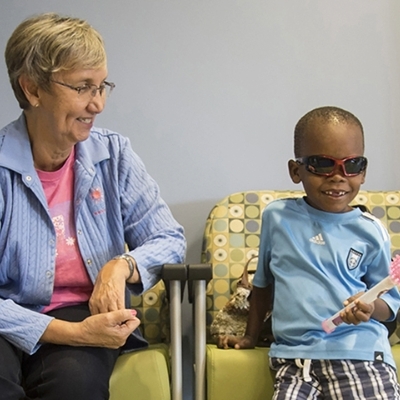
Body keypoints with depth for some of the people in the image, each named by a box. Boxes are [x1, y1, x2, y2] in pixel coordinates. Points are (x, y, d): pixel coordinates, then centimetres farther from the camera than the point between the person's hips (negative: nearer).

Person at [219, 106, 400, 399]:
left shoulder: (371, 232, 2)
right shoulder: (277, 217, 6)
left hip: (360, 352, 0)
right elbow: (264, 283, 20)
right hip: (296, 355, 1)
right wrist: (251, 337, 26)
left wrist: (370, 308, -12)